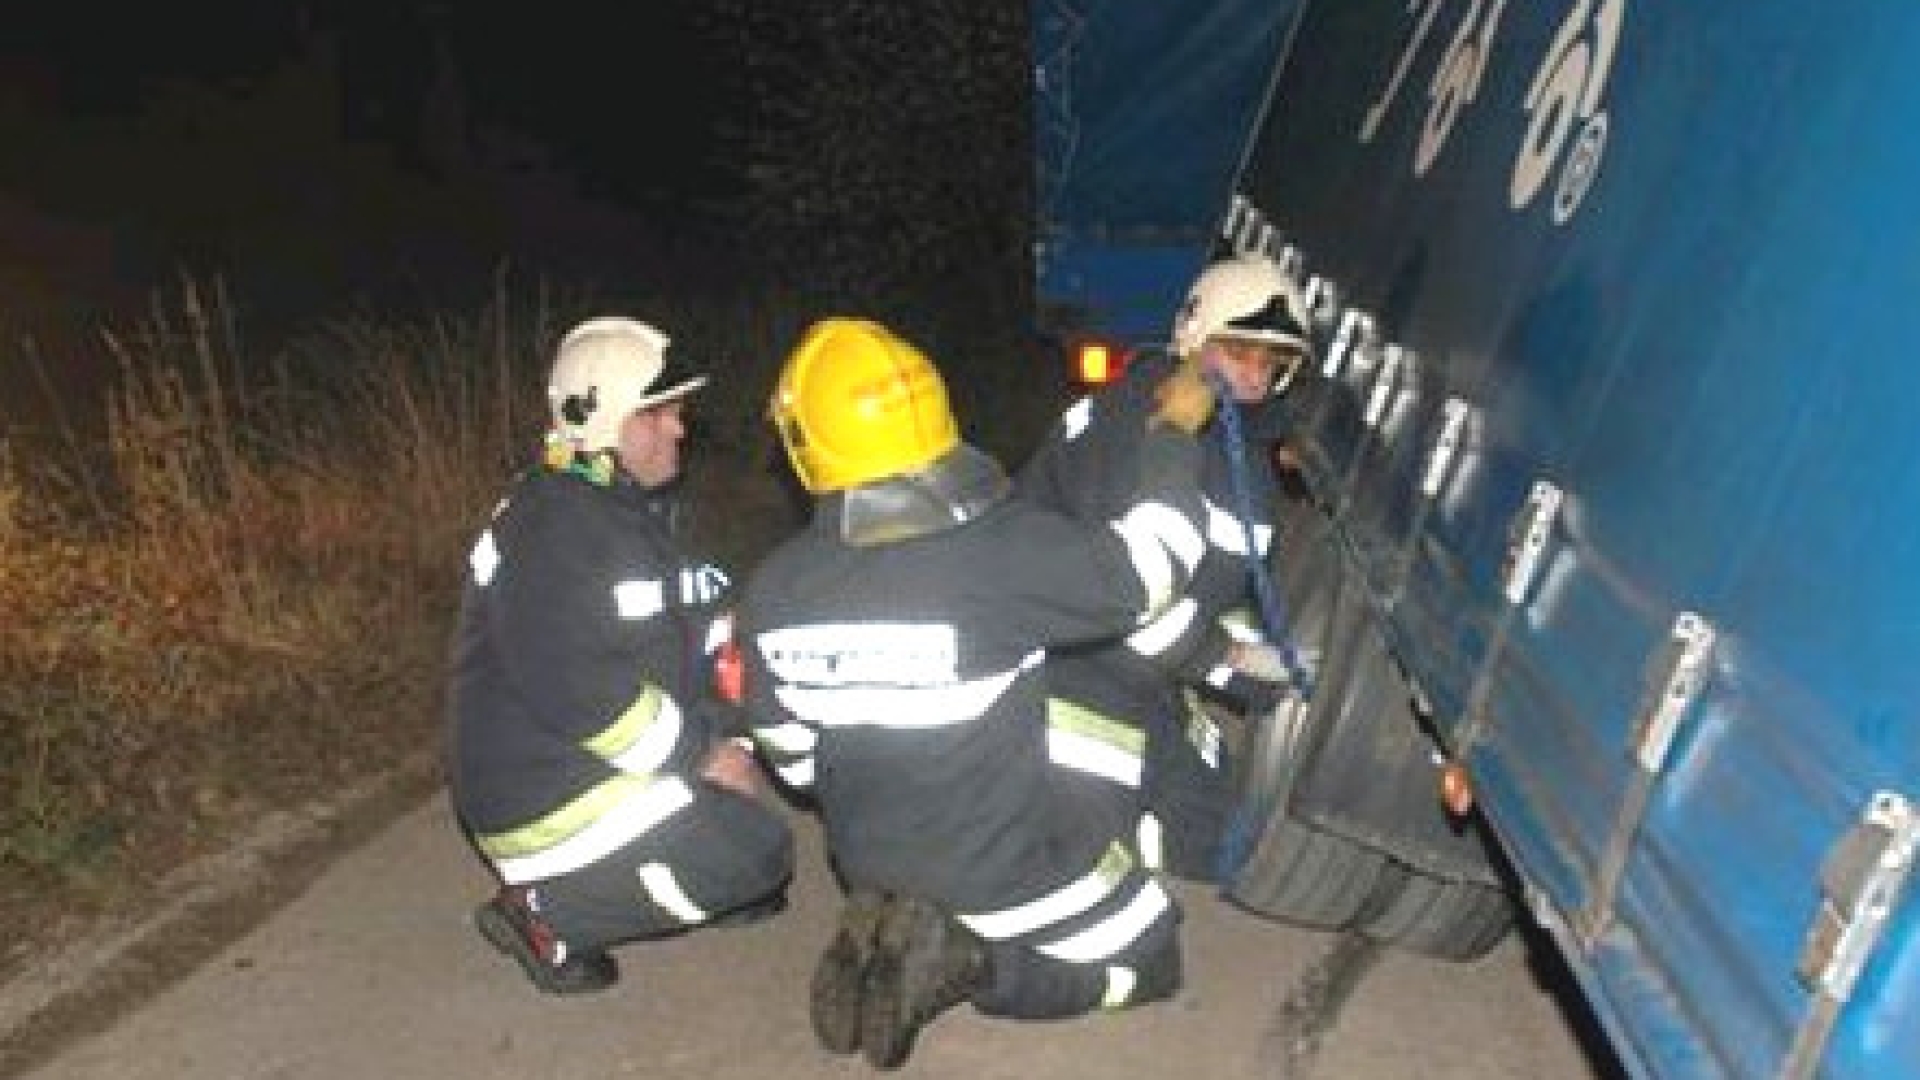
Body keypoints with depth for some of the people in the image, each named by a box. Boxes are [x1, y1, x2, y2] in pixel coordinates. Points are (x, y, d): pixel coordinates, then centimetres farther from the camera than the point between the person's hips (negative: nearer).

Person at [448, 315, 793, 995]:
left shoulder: (651, 509, 9)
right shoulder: (549, 531, -22)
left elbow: (706, 621, 10)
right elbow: (578, 691, -28)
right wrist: (700, 754, -20)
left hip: (619, 762, 9)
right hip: (547, 794, -9)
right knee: (755, 851, -17)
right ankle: (544, 910, -6)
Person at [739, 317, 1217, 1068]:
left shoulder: (774, 588, -14)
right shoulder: (1006, 550, -29)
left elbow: (791, 756, -2)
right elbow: (1146, 567, -14)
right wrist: (1175, 435, 1)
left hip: (871, 861, 5)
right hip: (1004, 860, -5)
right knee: (1145, 963, 17)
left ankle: (887, 933, 3)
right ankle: (964, 962, -6)